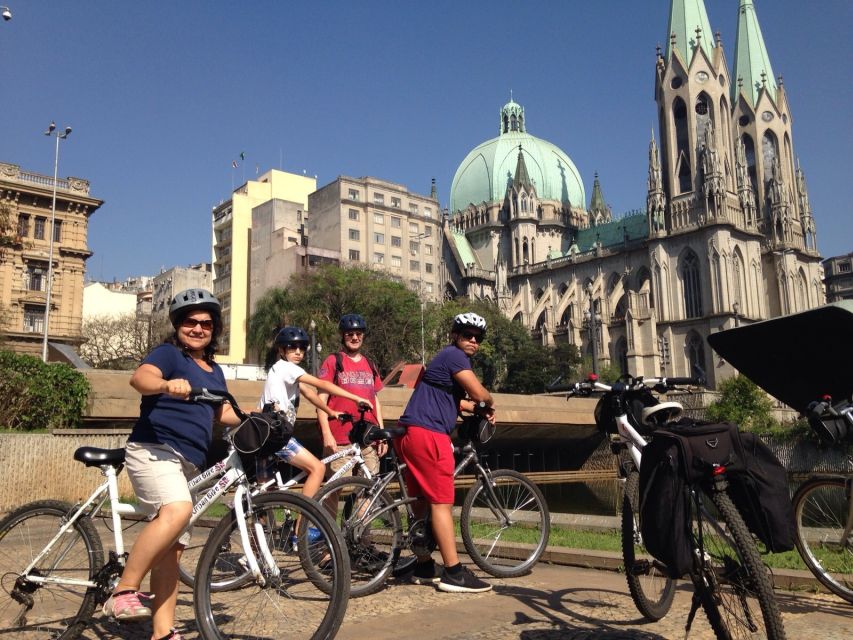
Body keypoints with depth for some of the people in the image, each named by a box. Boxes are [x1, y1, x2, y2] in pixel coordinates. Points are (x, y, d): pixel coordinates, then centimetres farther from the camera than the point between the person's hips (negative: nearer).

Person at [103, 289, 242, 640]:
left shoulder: (214, 371, 20)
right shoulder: (168, 353, -3)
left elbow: (222, 412, 30)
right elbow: (140, 377, -23)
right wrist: (167, 385, -45)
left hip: (186, 463, 8)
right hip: (154, 450, -8)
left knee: (171, 549, 7)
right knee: (177, 510, -34)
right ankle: (123, 593, -23)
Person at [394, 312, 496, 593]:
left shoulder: (447, 359, 25)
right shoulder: (454, 355, -7)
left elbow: (458, 402, 30)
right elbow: (478, 393, -15)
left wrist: (480, 408, 15)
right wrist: (490, 404, 6)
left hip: (412, 433, 10)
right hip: (428, 433, -10)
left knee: (422, 501, 14)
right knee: (441, 502, -7)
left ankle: (423, 567, 24)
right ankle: (454, 573, -3)